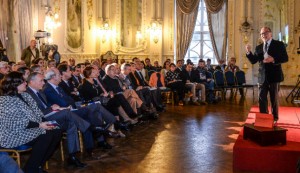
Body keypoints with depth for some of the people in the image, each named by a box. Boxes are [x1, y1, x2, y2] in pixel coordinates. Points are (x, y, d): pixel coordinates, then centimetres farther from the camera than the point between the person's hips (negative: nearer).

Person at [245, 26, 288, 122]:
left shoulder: (279, 44, -1)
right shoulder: (258, 47, 12)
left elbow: (285, 58, -9)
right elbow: (253, 61, 7)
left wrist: (273, 59, -24)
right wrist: (248, 52, -11)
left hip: (274, 76, -3)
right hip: (262, 77, 4)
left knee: (274, 99, 8)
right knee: (262, 98, 4)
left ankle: (274, 118, 21)